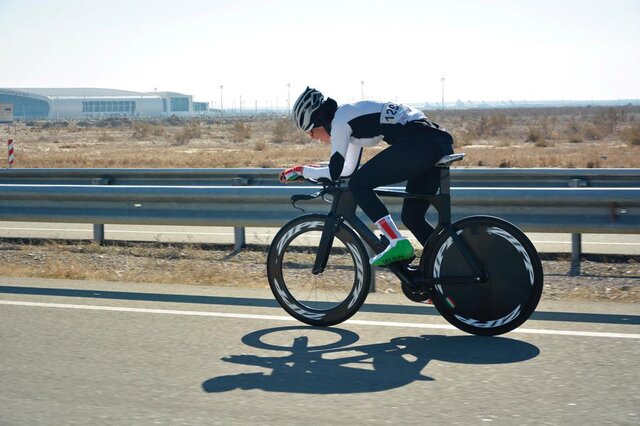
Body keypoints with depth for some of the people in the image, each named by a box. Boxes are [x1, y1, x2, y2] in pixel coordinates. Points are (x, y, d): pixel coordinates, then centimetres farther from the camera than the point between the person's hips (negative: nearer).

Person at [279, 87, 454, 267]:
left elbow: (334, 172, -3)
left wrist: (302, 171, 12)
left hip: (418, 144, -10)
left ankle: (397, 243, -13)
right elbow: (349, 170, 35)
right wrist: (311, 171, 31)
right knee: (412, 217, 16)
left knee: (359, 184, -5)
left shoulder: (340, 120, -2)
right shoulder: (351, 118, 26)